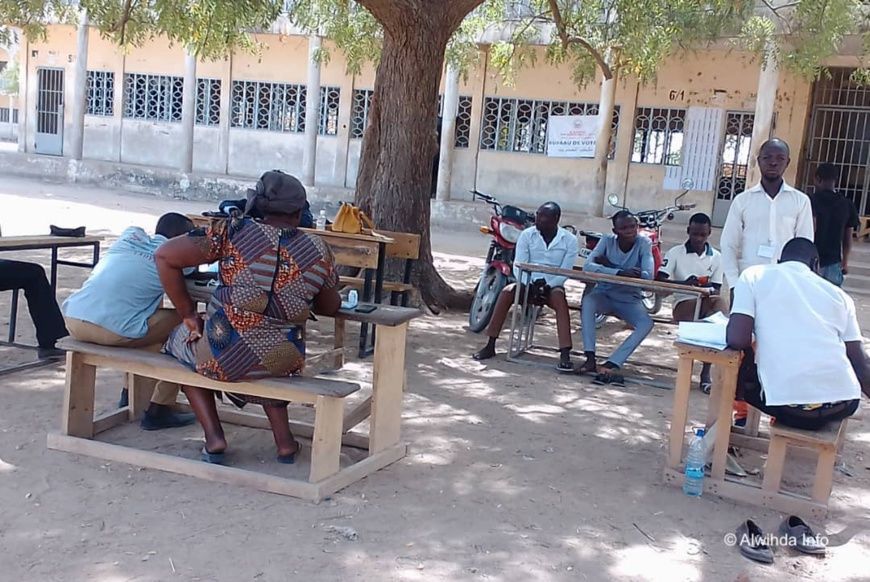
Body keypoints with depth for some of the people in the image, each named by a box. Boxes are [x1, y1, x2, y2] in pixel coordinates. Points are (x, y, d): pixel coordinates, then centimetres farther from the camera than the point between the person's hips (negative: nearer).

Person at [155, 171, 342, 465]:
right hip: (282, 364, 3)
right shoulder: (319, 251, -1)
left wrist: (187, 314, 2)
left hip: (222, 358, -3)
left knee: (179, 340, 32)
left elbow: (165, 256, -7)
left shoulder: (234, 231, -7)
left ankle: (214, 437, 18)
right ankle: (284, 439, 28)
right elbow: (330, 307, 13)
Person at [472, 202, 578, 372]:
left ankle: (565, 354, -41)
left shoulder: (569, 240, -4)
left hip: (553, 285, -1)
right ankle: (490, 346, -22)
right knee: (507, 292, -29)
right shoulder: (526, 235, -1)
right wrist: (527, 285, -22)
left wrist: (547, 286, -23)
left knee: (560, 299, -36)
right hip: (528, 283, 2)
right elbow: (519, 265, -5)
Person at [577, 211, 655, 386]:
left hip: (629, 299, 0)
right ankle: (590, 359, -33)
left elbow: (648, 276, -25)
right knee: (588, 301, -34)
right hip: (604, 294, 0)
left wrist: (609, 266, -24)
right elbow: (587, 266, -23)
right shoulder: (607, 241, -9)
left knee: (647, 324, -29)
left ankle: (609, 365, -32)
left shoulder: (644, 243, -11)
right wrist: (620, 272, -37)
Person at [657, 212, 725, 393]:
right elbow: (660, 280, -7)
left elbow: (716, 290, 8)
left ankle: (706, 373, -27)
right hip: (684, 302, -2)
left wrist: (708, 289, -17)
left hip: (706, 301, 2)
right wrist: (684, 283, -24)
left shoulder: (716, 257, 11)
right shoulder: (676, 252, 4)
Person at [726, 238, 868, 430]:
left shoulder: (755, 275, 7)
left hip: (790, 405, -3)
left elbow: (736, 340, -5)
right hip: (843, 404, 3)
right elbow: (860, 365, 13)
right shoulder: (839, 294, 15)